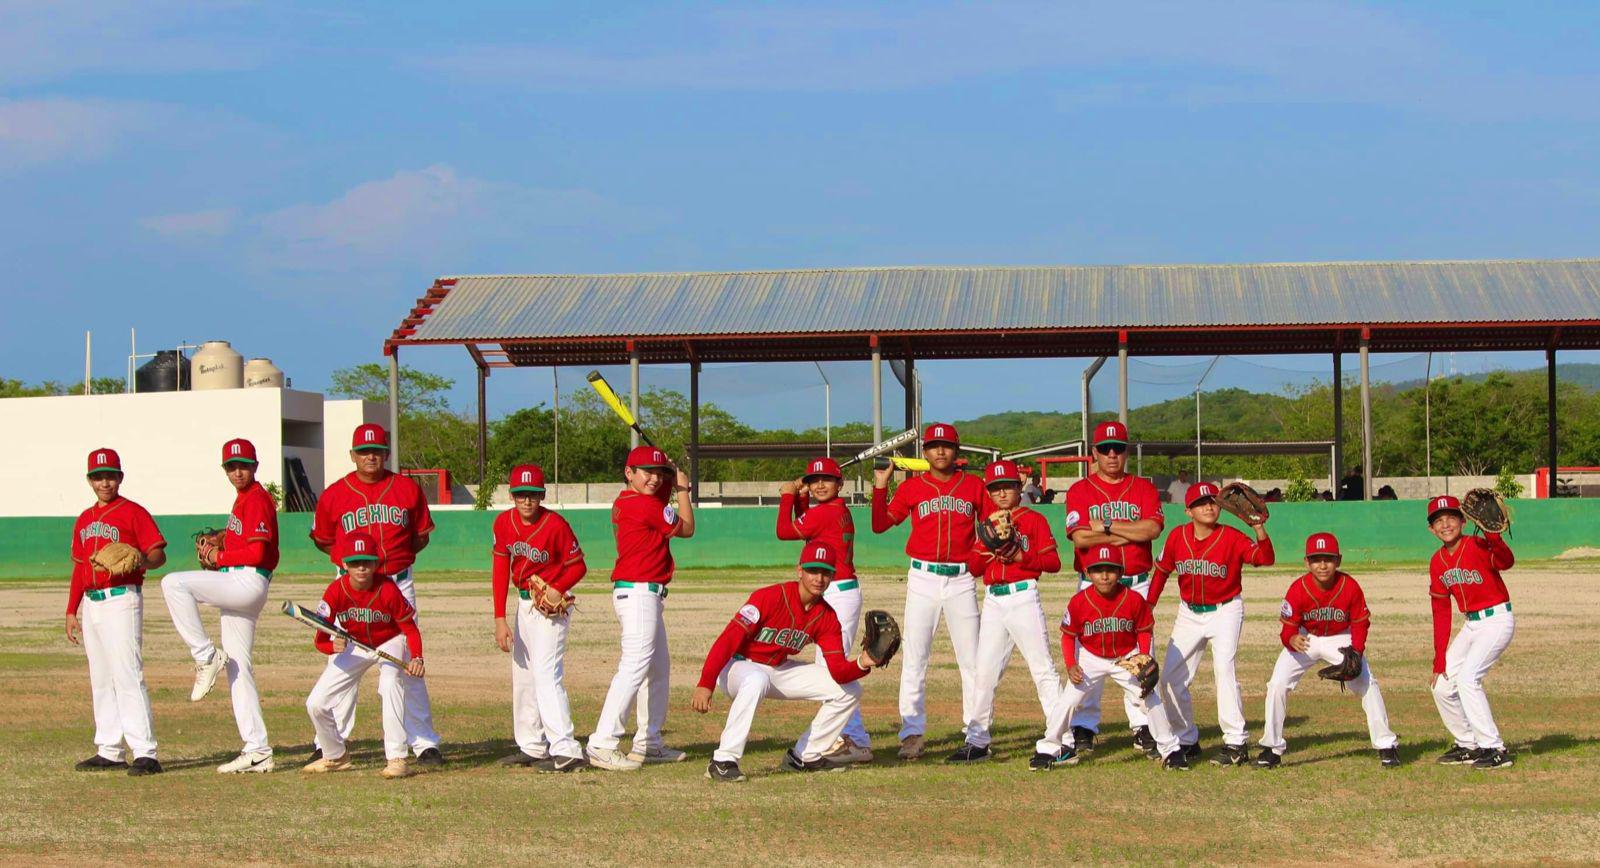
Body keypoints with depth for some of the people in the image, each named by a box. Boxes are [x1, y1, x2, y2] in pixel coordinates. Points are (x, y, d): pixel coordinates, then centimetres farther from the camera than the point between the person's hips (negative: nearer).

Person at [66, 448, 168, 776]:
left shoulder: (133, 512, -3)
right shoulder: (84, 520, 18)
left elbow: (159, 553, -9)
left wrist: (143, 560, -31)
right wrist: (71, 611, 18)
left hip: (122, 600, -8)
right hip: (92, 603, 8)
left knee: (127, 675, -14)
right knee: (100, 680, 10)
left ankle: (145, 753, -17)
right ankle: (109, 752, 16)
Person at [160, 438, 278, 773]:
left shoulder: (257, 499, -9)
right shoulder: (242, 499, 21)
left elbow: (256, 553, -17)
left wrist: (219, 558, -6)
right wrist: (218, 543, 9)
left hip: (247, 581, -10)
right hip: (236, 586, 10)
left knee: (174, 583, -23)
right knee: (238, 669, 8)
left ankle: (207, 657, -16)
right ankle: (258, 751, 8)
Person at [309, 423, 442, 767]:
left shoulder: (408, 489, 2)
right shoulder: (334, 495, 1)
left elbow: (422, 535, 13)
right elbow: (322, 539, 14)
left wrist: (394, 556, 1)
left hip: (398, 584, 0)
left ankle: (425, 743, 4)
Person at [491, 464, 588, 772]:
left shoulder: (556, 525, -20)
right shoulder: (504, 522, -3)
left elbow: (578, 566, -11)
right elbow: (500, 570, 0)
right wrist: (500, 619, -5)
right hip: (523, 604, 7)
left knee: (545, 674, -19)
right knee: (522, 676, 14)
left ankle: (566, 751, -25)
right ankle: (532, 747, 26)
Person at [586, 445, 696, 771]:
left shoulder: (624, 502, 12)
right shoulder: (645, 505, -15)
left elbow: (661, 501, 30)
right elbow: (686, 529, -3)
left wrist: (671, 484, 13)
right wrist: (683, 490, 9)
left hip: (646, 595, 11)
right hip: (639, 593, -11)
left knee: (659, 669, 17)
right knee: (634, 667, -16)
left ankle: (648, 743, 22)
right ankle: (602, 745, -22)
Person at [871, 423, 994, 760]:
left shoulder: (974, 486, 6)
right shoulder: (911, 487, 5)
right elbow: (880, 525, 5)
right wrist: (880, 487, -3)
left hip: (962, 580, 0)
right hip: (923, 579, 0)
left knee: (972, 660, 3)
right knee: (914, 659, -2)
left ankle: (975, 731, 11)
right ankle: (912, 733, 1)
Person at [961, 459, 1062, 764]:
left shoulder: (1034, 520, 1)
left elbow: (1053, 562, -6)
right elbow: (974, 568, 13)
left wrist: (1019, 555, -18)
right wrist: (987, 547, -6)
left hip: (1023, 597, -6)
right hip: (993, 600, 6)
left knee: (1043, 669, -7)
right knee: (985, 673, 6)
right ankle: (977, 741, 11)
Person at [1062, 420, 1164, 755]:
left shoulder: (1143, 488, 9)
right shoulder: (1080, 490, 5)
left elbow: (1152, 528, -9)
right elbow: (1080, 537, -10)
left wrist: (1106, 527, -10)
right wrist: (1129, 534, -10)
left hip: (1137, 585, 1)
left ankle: (1142, 726, 8)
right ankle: (1084, 727, -1)